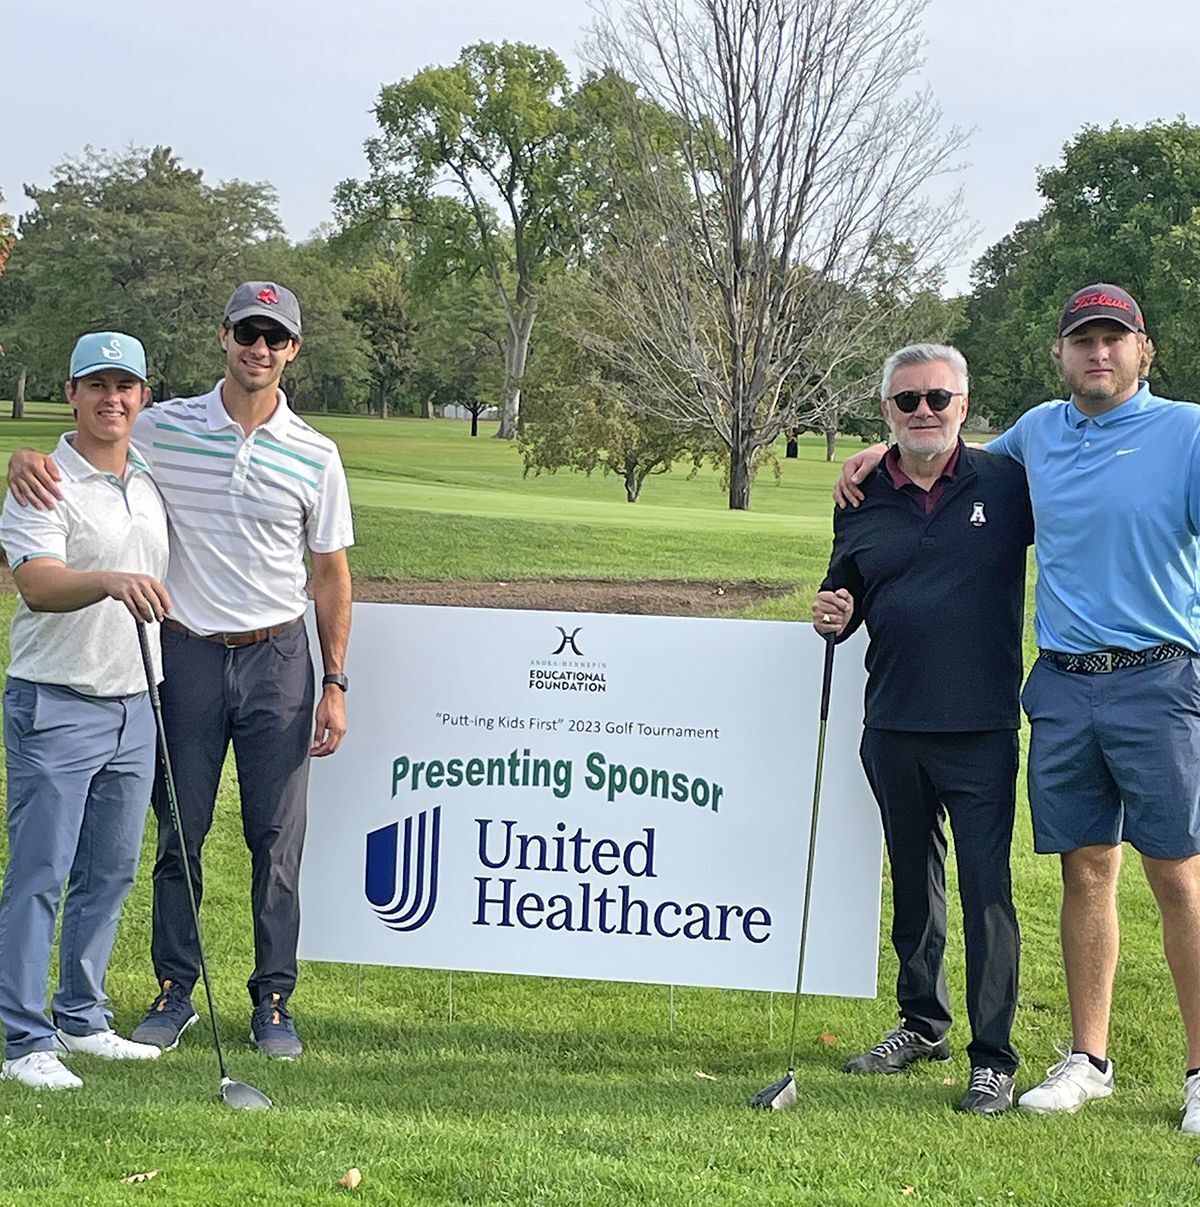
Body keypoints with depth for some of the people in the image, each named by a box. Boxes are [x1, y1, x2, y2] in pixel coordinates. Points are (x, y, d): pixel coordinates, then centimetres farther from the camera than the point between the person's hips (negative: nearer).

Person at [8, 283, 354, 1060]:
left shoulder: (316, 456, 1)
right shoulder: (163, 429, 0)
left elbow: (331, 574, 6)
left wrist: (336, 685, 2)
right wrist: (26, 460, -15)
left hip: (278, 656, 0)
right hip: (189, 653, 0)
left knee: (277, 840, 2)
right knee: (179, 833, 6)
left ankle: (275, 1001, 12)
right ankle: (175, 990, 19)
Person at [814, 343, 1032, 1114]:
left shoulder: (1006, 485, -3)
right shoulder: (863, 500, 7)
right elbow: (843, 595, 18)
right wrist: (834, 615, -6)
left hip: (981, 730, -4)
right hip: (893, 726, 4)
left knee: (986, 890, -4)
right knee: (914, 881, 17)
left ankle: (994, 1057, 6)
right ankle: (923, 1022, 33)